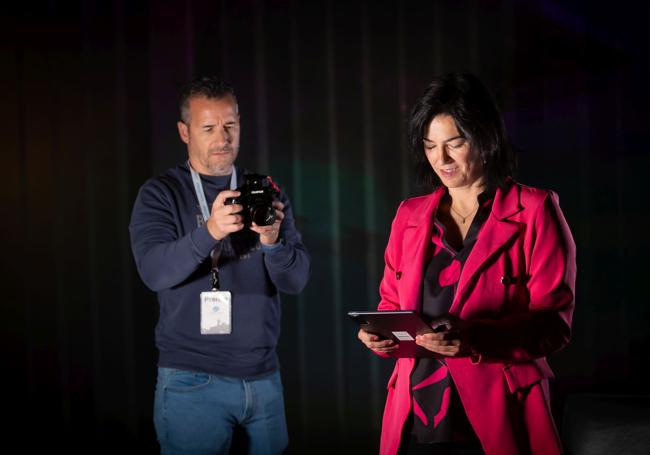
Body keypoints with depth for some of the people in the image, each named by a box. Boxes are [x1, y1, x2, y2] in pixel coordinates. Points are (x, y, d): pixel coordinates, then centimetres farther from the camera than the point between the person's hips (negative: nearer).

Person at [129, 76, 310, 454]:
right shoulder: (160, 195, -2)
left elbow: (296, 279, -1)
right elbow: (155, 271, -17)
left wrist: (272, 242, -22)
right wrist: (209, 232, -34)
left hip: (263, 376, 3)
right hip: (193, 380, -3)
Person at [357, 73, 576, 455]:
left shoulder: (534, 211, -2)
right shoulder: (410, 216, 12)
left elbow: (554, 321, -8)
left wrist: (475, 338, -24)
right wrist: (380, 334, -5)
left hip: (498, 422, -4)